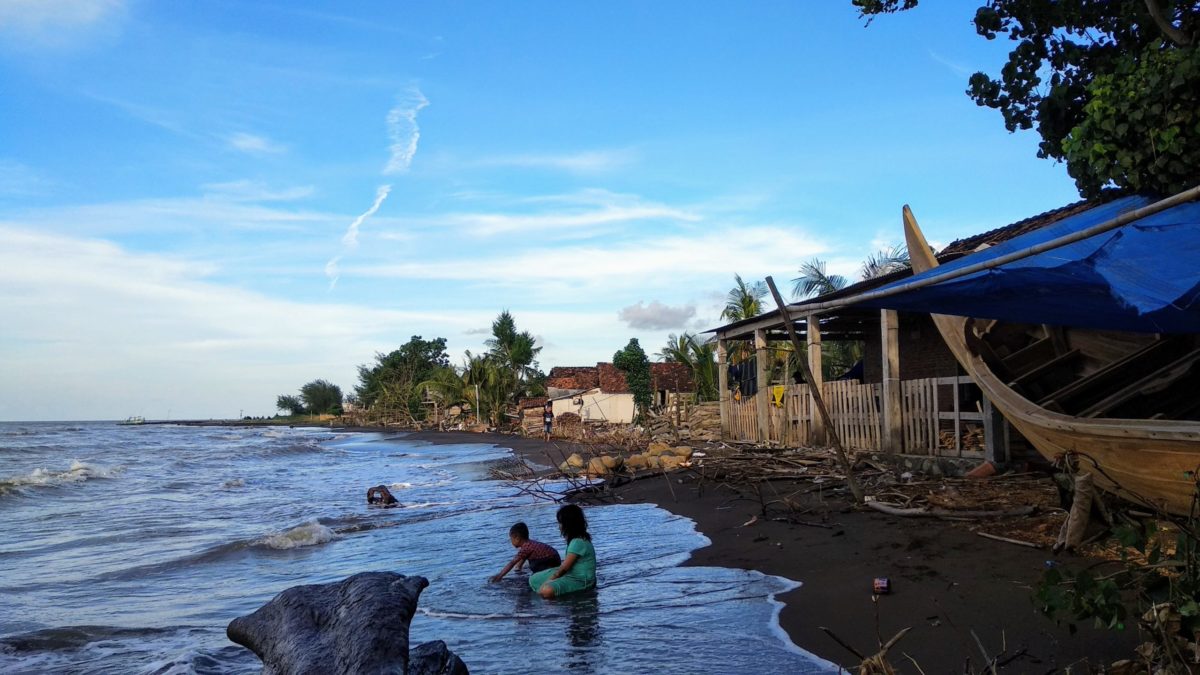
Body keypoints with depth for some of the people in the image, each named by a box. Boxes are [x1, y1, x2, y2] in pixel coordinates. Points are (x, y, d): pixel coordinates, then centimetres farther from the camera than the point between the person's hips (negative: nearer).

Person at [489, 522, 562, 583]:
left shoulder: (525, 548, -18)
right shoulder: (528, 543, 9)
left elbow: (512, 563, -18)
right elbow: (523, 558, 28)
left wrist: (500, 576, -16)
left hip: (552, 561, -9)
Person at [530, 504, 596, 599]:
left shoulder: (578, 542, -22)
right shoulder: (576, 539, 9)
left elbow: (564, 568, -19)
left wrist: (547, 582, -10)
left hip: (581, 580, -10)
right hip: (572, 574, 10)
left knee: (546, 591, -34)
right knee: (533, 579, 12)